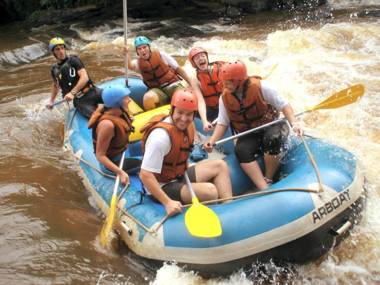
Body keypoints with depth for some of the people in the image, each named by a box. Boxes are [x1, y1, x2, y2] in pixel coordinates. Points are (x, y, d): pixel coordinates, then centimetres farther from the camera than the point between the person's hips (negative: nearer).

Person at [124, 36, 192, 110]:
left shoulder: (161, 55, 4)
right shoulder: (138, 63, 8)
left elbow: (178, 69, 5)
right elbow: (130, 65, -18)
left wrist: (191, 84, 0)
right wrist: (126, 53, -36)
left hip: (172, 85, -1)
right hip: (157, 90, 1)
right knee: (148, 98, -35)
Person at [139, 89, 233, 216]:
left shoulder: (188, 126, -2)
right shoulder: (162, 135, -29)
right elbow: (146, 175, -31)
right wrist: (167, 202, -33)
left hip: (179, 176, 9)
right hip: (162, 186, -9)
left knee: (220, 165, 6)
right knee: (209, 190, -27)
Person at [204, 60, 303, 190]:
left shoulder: (260, 87, -17)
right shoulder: (224, 98, -5)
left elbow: (283, 105, -14)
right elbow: (222, 123, -3)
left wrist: (294, 123, -28)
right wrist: (212, 141, -18)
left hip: (271, 125, -3)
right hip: (249, 135, 3)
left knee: (272, 139, -36)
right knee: (241, 150, -29)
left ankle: (268, 180, -16)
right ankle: (264, 189, -33)